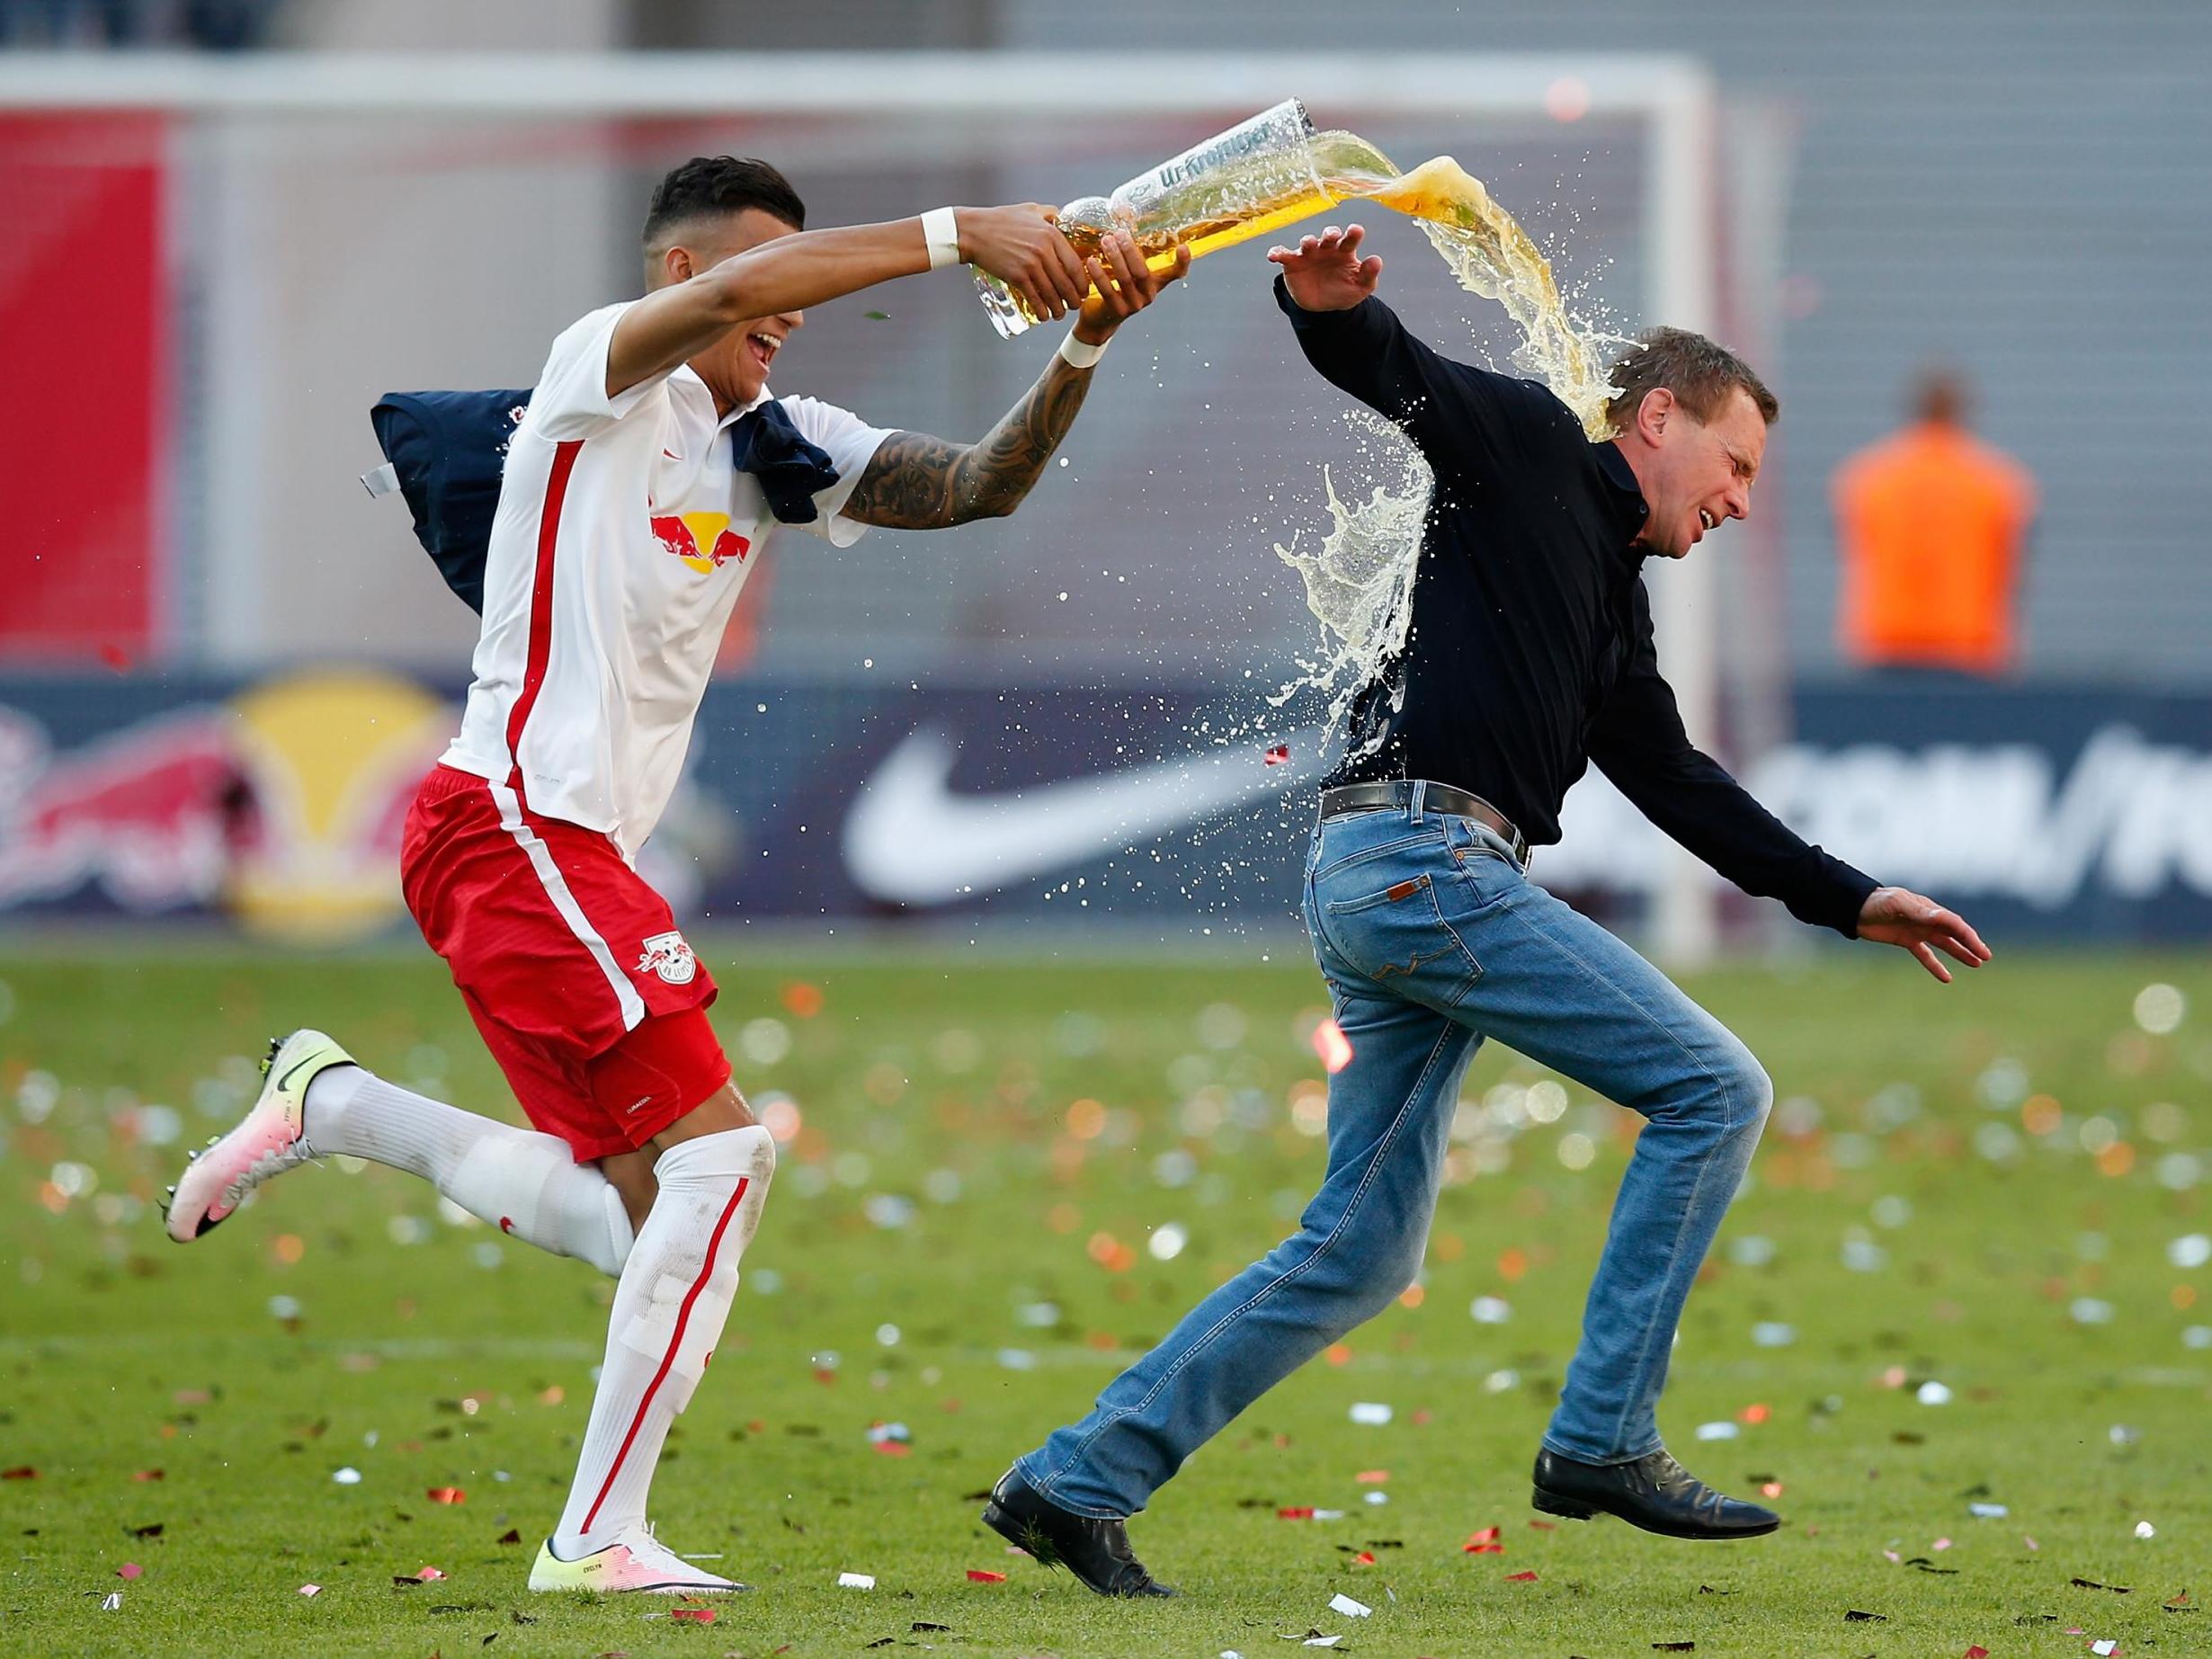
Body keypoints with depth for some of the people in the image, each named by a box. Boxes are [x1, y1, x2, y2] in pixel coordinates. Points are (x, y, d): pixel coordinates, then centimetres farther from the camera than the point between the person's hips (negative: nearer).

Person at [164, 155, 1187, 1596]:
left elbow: (980, 485, 7)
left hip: (587, 855, 9)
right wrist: (960, 232, -29)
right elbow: (725, 297, -27)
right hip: (513, 820, -9)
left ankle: (332, 1106, 16)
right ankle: (599, 1537, -12)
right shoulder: (602, 376, -6)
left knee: (644, 1227, 4)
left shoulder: (775, 450, 15)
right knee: (720, 1152, -14)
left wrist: (1083, 346, -10)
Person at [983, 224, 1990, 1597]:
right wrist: (1333, 305, -33)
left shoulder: (1618, 605, 26)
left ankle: (1077, 1482, 8)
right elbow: (1393, 373, -10)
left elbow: (1681, 786, 30)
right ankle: (1602, 1440, -7)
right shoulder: (1533, 447, 4)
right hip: (1427, 855, -10)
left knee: (1363, 1256, 8)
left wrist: (1851, 902, 29)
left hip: (1371, 884, 10)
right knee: (1714, 1087, -7)